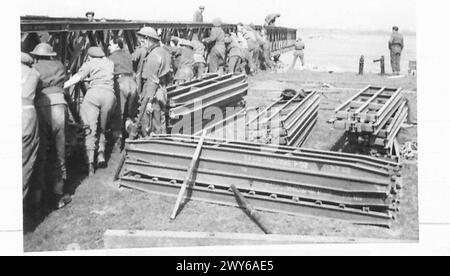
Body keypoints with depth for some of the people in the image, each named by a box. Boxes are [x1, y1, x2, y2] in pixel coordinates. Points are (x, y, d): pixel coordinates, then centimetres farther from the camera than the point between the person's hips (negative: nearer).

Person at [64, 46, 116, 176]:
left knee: (90, 128, -4)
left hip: (94, 92, -3)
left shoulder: (89, 64, 14)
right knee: (102, 127, 19)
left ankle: (90, 162, -15)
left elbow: (77, 77, 1)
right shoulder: (110, 63, 27)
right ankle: (101, 154, 4)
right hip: (110, 94, 3)